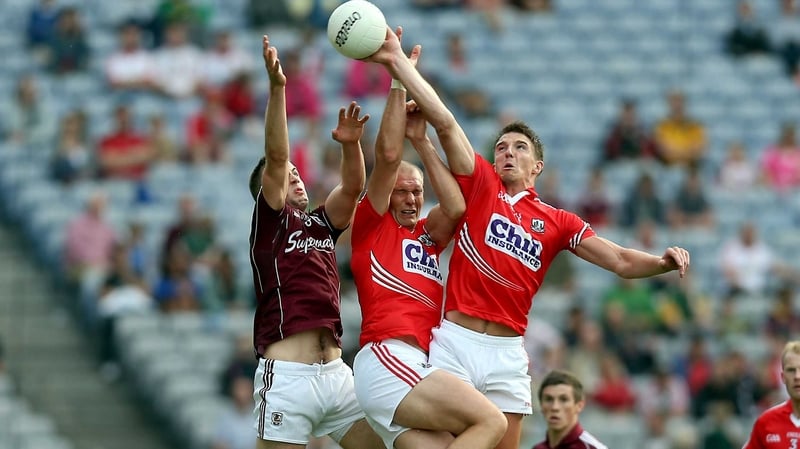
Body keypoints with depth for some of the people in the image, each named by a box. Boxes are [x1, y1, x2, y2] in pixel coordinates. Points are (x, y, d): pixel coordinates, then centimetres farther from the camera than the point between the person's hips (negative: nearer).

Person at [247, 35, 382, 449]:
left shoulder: (321, 224, 21)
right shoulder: (269, 222, 5)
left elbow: (352, 186, 7)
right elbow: (275, 159, -8)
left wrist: (351, 144, -13)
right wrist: (277, 87, -19)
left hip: (337, 373, 6)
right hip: (287, 376, -6)